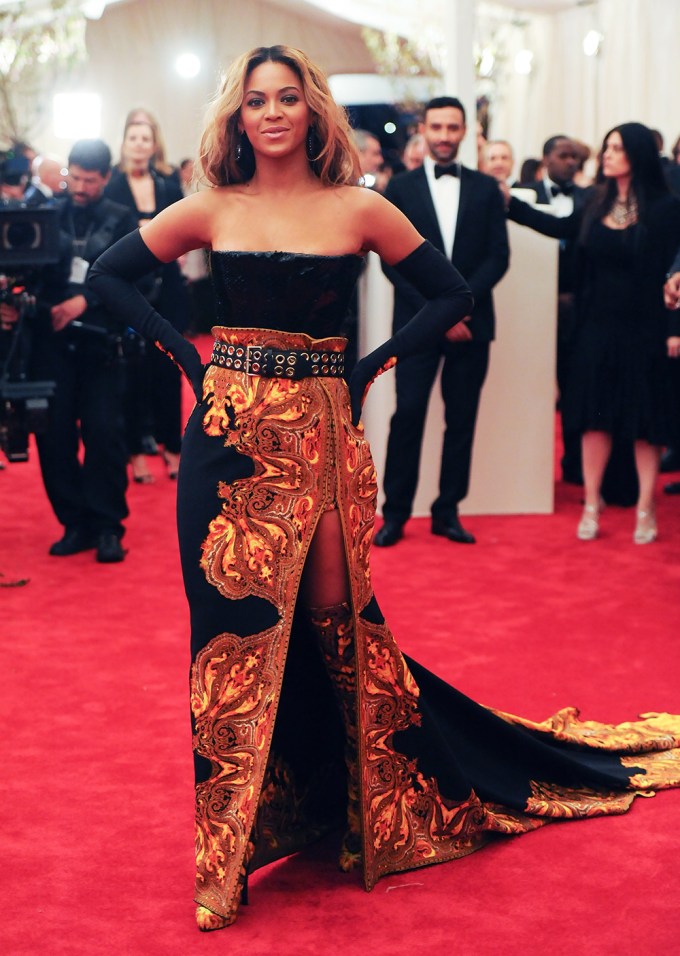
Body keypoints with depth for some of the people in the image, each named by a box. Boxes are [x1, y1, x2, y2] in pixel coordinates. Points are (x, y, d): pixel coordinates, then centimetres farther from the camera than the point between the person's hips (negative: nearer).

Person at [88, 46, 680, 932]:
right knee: (237, 625, 1)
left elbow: (453, 295, 7)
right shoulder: (211, 209, 4)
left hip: (321, 433, 0)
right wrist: (184, 350, 2)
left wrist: (370, 367, 0)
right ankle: (229, 847, 13)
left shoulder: (358, 209, 2)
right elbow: (109, 274, 11)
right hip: (232, 433, 1)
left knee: (338, 619, 4)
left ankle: (381, 814, 22)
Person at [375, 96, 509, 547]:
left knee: (462, 420, 4)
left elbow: (498, 256, 3)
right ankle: (396, 514, 1)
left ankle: (448, 512, 12)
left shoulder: (486, 188, 9)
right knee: (408, 414, -6)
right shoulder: (401, 188, 6)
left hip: (471, 322, 2)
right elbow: (393, 259, -1)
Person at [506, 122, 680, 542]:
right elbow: (561, 227, 18)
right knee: (595, 417, 8)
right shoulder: (599, 204, 5)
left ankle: (646, 510, 16)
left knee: (643, 421, 4)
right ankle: (591, 506, 18)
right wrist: (509, 202, 17)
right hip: (597, 327, 4)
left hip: (642, 329, -4)